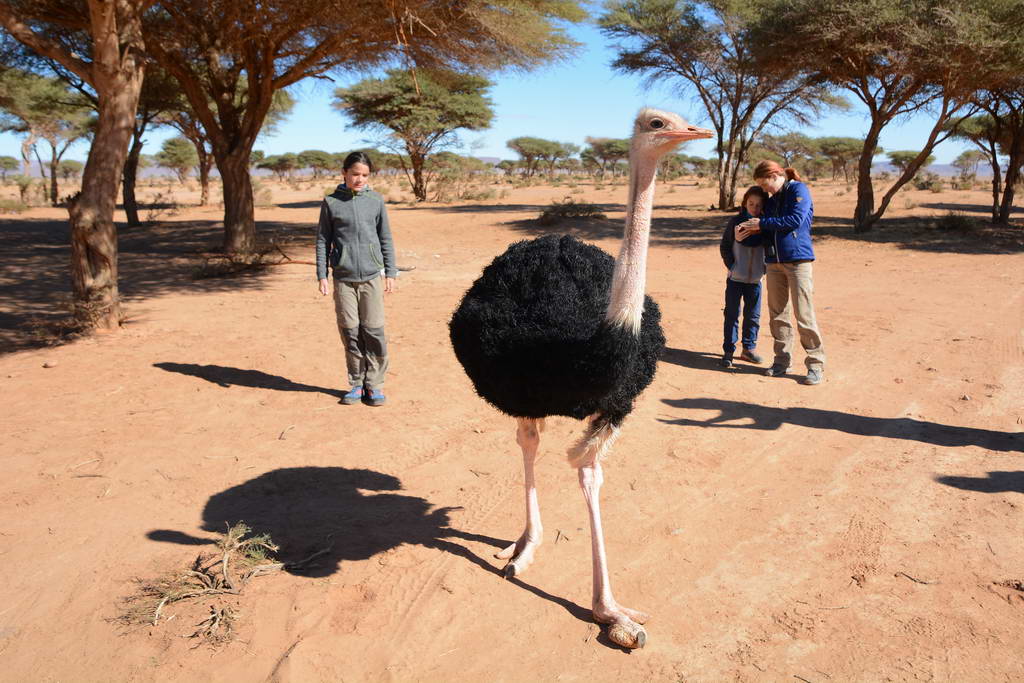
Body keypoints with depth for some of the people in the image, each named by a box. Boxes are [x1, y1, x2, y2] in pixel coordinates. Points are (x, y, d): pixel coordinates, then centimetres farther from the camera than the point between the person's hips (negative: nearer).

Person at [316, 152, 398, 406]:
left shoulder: (376, 201, 5)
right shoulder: (331, 202, 4)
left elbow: (385, 239, 9)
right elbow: (323, 240, 7)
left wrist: (390, 273, 6)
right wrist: (322, 275, 1)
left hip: (372, 276, 0)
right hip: (343, 278, 0)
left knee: (374, 332, -1)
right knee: (350, 332, 4)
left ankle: (375, 384, 10)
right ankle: (356, 384, 16)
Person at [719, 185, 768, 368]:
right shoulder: (736, 222, -5)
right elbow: (724, 245, 1)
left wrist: (765, 268, -2)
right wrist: (731, 265, -7)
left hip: (755, 279, 2)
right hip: (735, 278, -2)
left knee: (753, 315, 9)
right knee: (732, 314, 2)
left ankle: (749, 348, 23)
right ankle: (728, 350, 9)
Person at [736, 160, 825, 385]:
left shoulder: (799, 190, -2)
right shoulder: (771, 200, 18)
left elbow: (795, 220, -14)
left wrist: (762, 223, -7)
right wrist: (750, 230, 0)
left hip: (798, 259, -7)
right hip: (774, 262, 7)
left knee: (804, 316, -7)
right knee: (777, 315, 8)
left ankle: (816, 364, 1)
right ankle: (782, 360, 18)